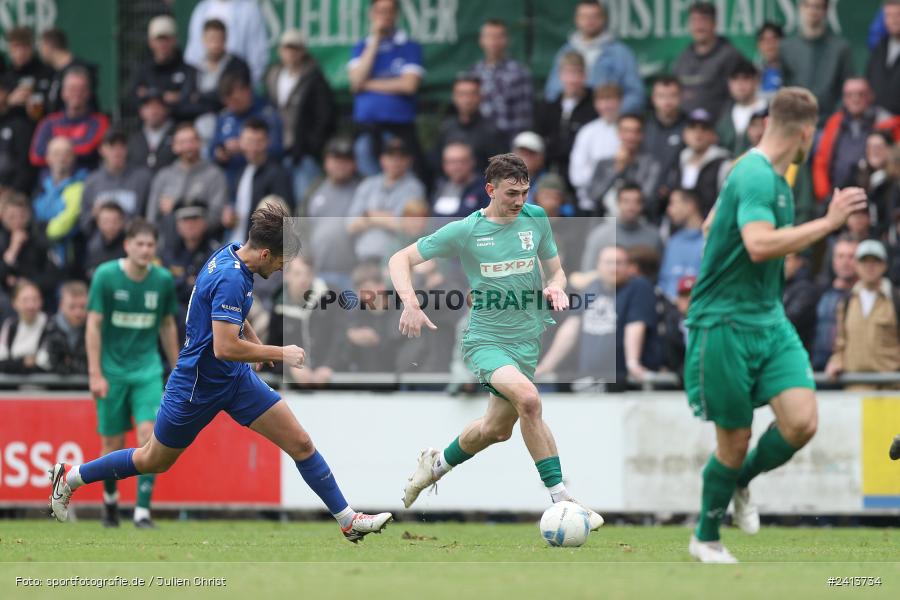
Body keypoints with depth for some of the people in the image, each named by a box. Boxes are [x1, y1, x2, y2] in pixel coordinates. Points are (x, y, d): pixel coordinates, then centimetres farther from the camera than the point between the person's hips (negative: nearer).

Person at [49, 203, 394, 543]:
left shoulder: (232, 256, -1)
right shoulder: (230, 279, -30)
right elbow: (225, 348, -35)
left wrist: (259, 348, 21)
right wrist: (280, 354, -24)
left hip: (236, 378, 8)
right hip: (199, 385, -8)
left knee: (300, 443, 0)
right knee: (154, 462, 12)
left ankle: (348, 520, 7)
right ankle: (70, 477, 32)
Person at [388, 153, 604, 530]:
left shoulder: (535, 219, 3)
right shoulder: (465, 231, -8)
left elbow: (554, 270, 15)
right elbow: (400, 260, -4)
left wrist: (555, 288, -9)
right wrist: (410, 304, -22)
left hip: (526, 340, 5)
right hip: (485, 340, -5)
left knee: (498, 428, 16)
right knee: (527, 398, -31)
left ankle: (437, 464, 47)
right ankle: (561, 501, -27)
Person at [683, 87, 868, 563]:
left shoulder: (770, 175, 13)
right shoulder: (756, 176, -17)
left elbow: (711, 225, 26)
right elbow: (759, 245, -33)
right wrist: (828, 222, -29)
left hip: (768, 319, 8)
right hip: (725, 323, -8)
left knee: (801, 422, -9)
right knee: (736, 441, 0)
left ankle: (740, 483, 18)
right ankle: (706, 539, 21)